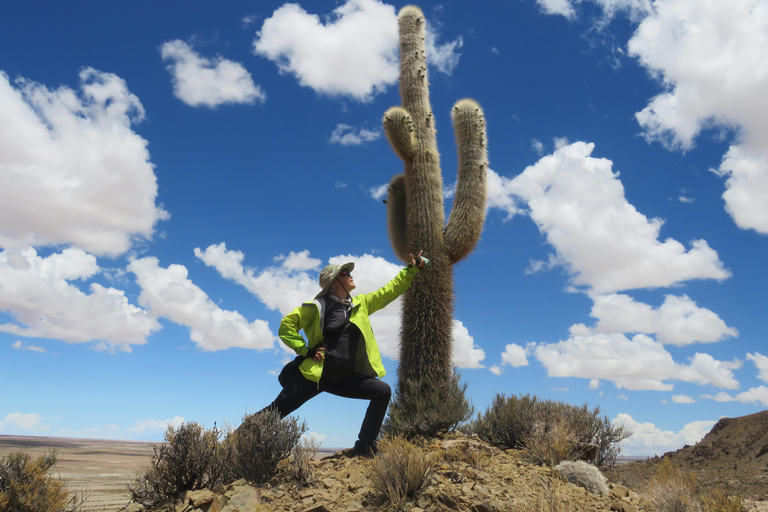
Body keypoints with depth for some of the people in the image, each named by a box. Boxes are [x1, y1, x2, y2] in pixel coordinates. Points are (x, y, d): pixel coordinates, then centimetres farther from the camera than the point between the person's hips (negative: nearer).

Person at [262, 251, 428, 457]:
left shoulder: (361, 303, 10)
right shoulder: (318, 307, -6)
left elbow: (390, 290, 15)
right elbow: (286, 325, -4)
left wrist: (413, 269, 12)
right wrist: (305, 350, -13)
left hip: (345, 378, 5)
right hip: (315, 374, -5)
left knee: (383, 391, -6)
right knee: (278, 410, -7)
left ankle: (364, 447, 1)